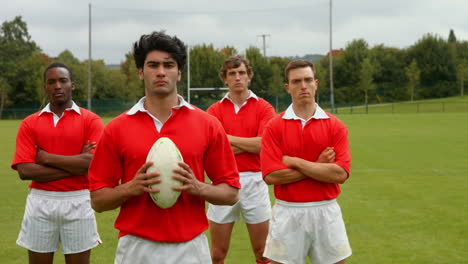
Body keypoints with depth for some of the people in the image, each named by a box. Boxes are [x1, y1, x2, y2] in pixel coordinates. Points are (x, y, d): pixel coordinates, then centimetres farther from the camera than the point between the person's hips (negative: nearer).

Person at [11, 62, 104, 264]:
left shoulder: (91, 120, 0)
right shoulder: (29, 124, 4)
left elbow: (92, 163, -14)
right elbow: (24, 171, -7)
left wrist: (47, 158, -10)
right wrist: (75, 165, -12)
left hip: (78, 202, -1)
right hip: (41, 203, 2)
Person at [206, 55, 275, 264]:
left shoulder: (263, 108, 1)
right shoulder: (214, 110, 3)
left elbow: (264, 144, -13)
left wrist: (228, 138, -8)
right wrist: (250, 144, -9)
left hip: (254, 181, 0)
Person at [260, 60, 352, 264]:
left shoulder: (335, 126, 0)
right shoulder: (274, 127, -3)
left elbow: (340, 174, -12)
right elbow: (271, 175, -13)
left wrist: (295, 162, -14)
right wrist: (318, 166, -11)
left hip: (326, 211, 1)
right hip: (288, 213, -1)